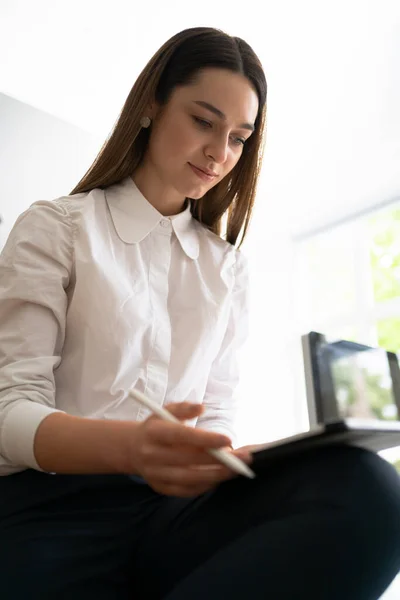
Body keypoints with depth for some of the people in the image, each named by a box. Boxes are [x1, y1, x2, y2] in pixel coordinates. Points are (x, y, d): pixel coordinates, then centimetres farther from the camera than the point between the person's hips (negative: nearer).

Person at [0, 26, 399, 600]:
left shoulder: (228, 267, 15)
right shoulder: (54, 228, 5)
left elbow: (214, 411, 11)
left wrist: (225, 454, -14)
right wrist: (128, 445, -26)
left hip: (178, 506, 5)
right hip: (56, 504, -4)